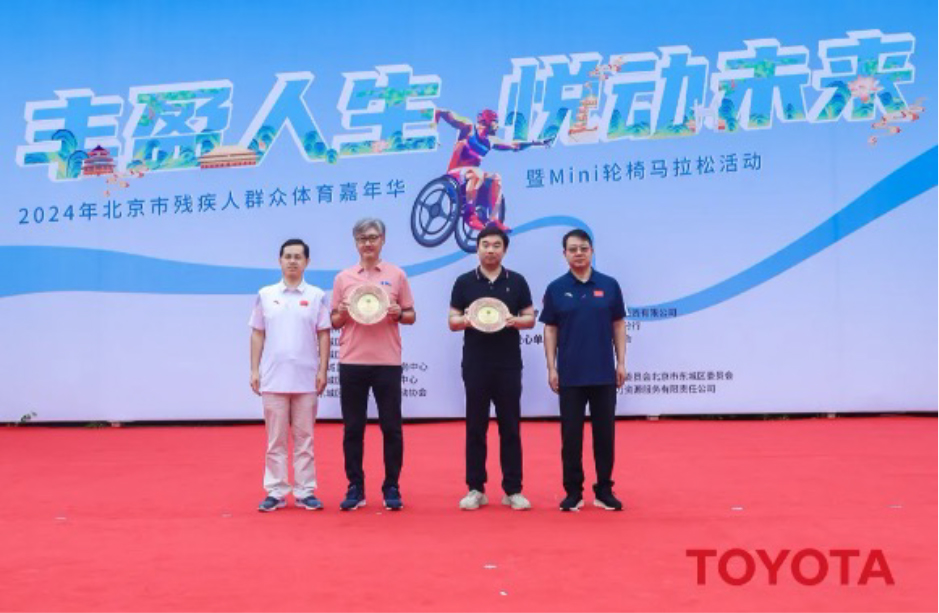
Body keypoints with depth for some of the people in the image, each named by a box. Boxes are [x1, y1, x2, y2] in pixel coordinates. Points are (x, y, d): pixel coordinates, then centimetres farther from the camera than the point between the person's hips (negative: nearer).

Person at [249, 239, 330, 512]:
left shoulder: (317, 296, 3)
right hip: (273, 378, 1)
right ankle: (276, 492, 14)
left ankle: (305, 492, 13)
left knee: (304, 438, 6)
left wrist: (323, 370, -4)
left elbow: (324, 336, 2)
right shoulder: (265, 295, 6)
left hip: (306, 379, -1)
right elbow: (257, 335, 8)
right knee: (275, 438, 6)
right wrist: (254, 370, 2)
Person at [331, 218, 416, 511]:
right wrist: (342, 314, -11)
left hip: (387, 362, -1)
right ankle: (355, 488, 15)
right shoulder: (343, 278, 7)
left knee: (391, 427, 2)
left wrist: (398, 314, -13)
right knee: (352, 428, 5)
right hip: (352, 362, 1)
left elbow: (411, 316, 8)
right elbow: (334, 322, 11)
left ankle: (391, 488, 13)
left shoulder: (397, 275, 5)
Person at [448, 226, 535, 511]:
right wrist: (465, 321, -18)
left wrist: (515, 321, -16)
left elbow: (530, 318, 6)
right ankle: (476, 489, 13)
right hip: (475, 365, 0)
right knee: (475, 427, 4)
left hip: (509, 364, 0)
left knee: (510, 427, 4)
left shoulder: (517, 281, 5)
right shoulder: (464, 282, 4)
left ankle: (513, 490, 12)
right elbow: (452, 321, 4)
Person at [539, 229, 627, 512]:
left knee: (604, 432, 7)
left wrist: (621, 362, 0)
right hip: (570, 375, -1)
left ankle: (604, 490, 18)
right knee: (571, 434, 4)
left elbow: (618, 325, 6)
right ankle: (573, 491, 15)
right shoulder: (556, 288, 1)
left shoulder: (609, 285, 3)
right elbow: (550, 329, 3)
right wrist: (551, 367, -3)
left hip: (604, 373, 1)